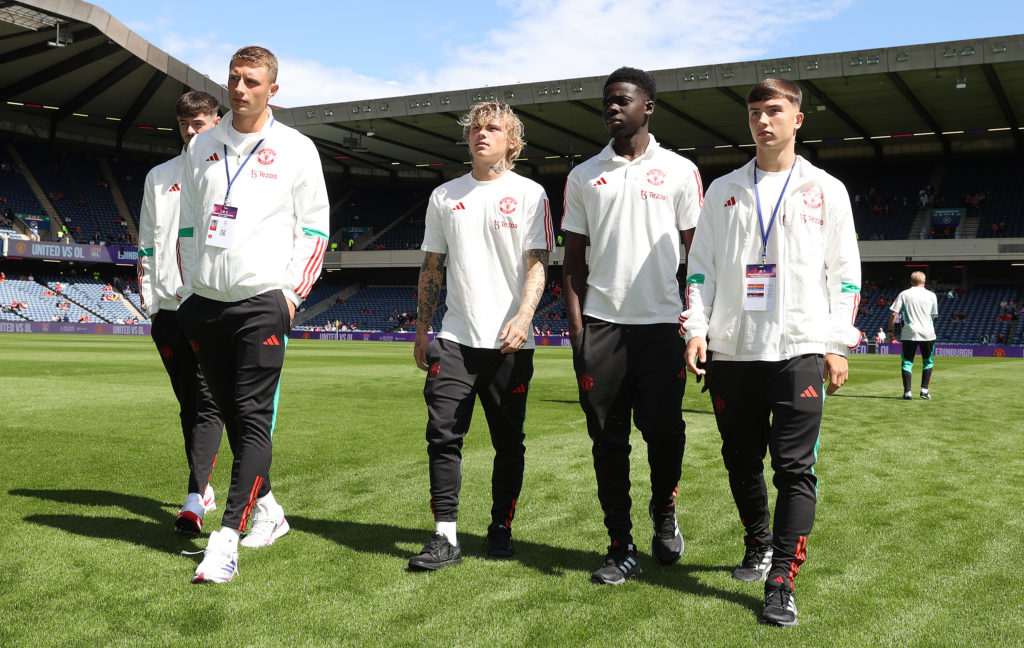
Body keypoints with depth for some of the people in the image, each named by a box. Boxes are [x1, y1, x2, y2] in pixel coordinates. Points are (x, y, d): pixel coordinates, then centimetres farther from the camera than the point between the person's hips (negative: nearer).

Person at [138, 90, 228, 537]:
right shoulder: (159, 177, 17)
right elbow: (146, 244, 18)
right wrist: (148, 300, 8)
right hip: (169, 305, 4)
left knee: (208, 401, -11)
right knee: (187, 402, 9)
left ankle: (194, 500, -14)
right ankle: (205, 490, 21)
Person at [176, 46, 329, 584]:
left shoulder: (296, 149, 2)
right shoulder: (201, 146, 14)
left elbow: (314, 228, 2)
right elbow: (188, 222, 20)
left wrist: (292, 292, -8)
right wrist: (188, 287, 11)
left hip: (262, 301, -5)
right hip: (204, 302, 5)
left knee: (253, 417, -10)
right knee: (231, 414, 10)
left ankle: (226, 539, -12)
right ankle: (267, 509, 25)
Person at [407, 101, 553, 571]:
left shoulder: (530, 194, 4)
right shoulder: (444, 196, 14)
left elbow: (537, 264, -3)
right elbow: (431, 267, 16)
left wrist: (522, 317, -19)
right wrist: (421, 330, 11)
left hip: (510, 342, -2)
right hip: (455, 337, 2)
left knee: (508, 441, 5)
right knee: (443, 433, -7)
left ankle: (501, 528, 20)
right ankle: (445, 537, -1)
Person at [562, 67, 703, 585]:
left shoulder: (679, 171, 7)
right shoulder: (583, 177, 12)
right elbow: (574, 260, 11)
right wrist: (576, 330, 2)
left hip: (662, 323, -1)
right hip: (601, 323, 2)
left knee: (664, 429, -3)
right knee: (608, 438, 2)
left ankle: (664, 513, 27)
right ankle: (621, 548, 12)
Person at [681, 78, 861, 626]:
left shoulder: (826, 190, 8)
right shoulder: (723, 191, 13)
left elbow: (844, 272, 6)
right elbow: (701, 267, 11)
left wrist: (838, 344, -1)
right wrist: (696, 328, -2)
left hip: (799, 350, -2)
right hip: (732, 350, 3)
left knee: (794, 468, -6)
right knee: (740, 460, 11)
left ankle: (781, 581, -1)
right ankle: (758, 544, 32)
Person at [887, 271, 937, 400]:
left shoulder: (903, 294, 1)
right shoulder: (931, 295, 5)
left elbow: (893, 314, -4)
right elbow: (933, 316, 16)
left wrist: (890, 331, 5)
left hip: (909, 334, -1)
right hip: (927, 333, 1)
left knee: (907, 362, 4)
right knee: (928, 362, 16)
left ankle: (907, 392, -5)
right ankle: (924, 390, 9)